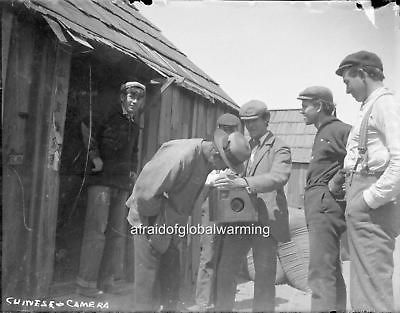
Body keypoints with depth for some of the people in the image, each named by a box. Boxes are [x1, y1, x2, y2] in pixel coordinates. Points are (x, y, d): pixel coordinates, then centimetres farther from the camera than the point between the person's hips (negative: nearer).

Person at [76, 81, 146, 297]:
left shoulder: (134, 125, 18)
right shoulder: (109, 116, -4)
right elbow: (86, 127, -16)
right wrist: (94, 156, -18)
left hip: (122, 183, 7)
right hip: (101, 178, -7)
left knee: (118, 233, 7)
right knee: (97, 229, -9)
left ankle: (107, 281, 18)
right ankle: (86, 283, 1)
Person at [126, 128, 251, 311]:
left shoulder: (205, 159, -3)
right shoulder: (181, 157, -31)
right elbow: (146, 192, -29)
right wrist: (158, 214, -15)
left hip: (170, 227, 8)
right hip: (150, 222, -8)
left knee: (171, 286, 17)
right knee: (149, 285, 1)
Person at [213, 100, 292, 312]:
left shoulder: (279, 148, -1)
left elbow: (279, 177, -19)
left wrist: (242, 182, -32)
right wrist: (227, 179, 0)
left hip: (265, 219, -5)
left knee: (264, 275, 2)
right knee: (225, 270, 3)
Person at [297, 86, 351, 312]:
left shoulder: (339, 129, -10)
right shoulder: (323, 133, 19)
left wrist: (337, 183, -16)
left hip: (326, 203, -10)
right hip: (320, 205, 10)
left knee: (321, 271, -11)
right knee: (332, 269, 17)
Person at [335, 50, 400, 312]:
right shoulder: (368, 107, 19)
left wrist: (370, 199, -17)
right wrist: (354, 196, 11)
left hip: (372, 210, -10)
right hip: (362, 204, 10)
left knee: (372, 287, -5)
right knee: (363, 283, 17)